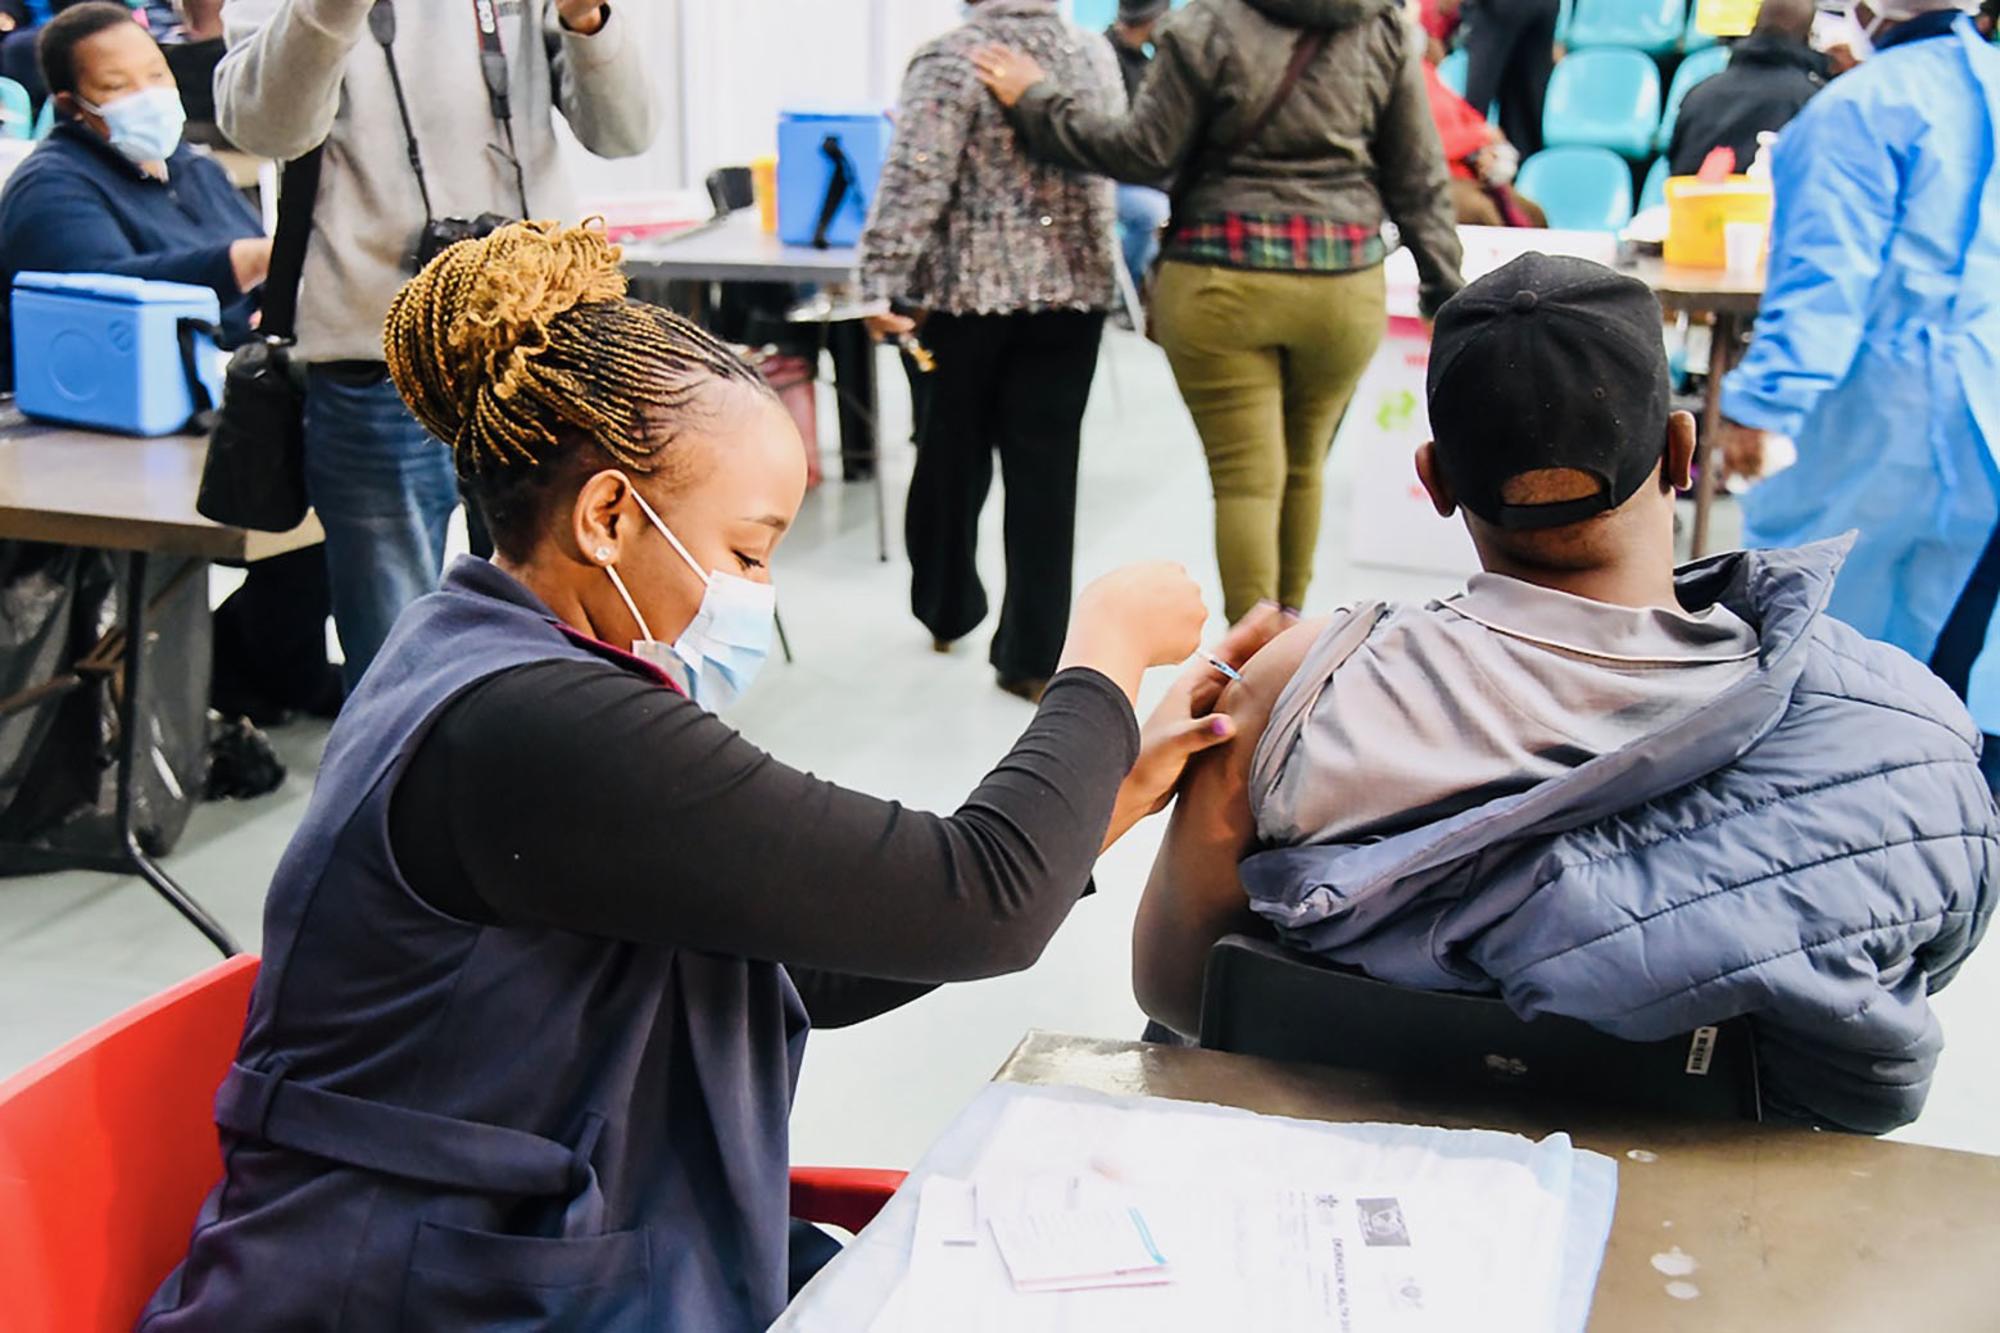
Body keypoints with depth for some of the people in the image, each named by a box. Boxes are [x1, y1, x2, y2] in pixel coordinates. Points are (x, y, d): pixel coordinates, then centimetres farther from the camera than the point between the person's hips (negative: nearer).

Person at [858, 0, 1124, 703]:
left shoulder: (949, 58, -10)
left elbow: (915, 183, -17)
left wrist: (885, 284, -14)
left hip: (971, 289, -3)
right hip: (1076, 285, 3)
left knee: (954, 455, 15)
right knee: (1045, 469, 3)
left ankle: (947, 611, 32)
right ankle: (1032, 654, 3)